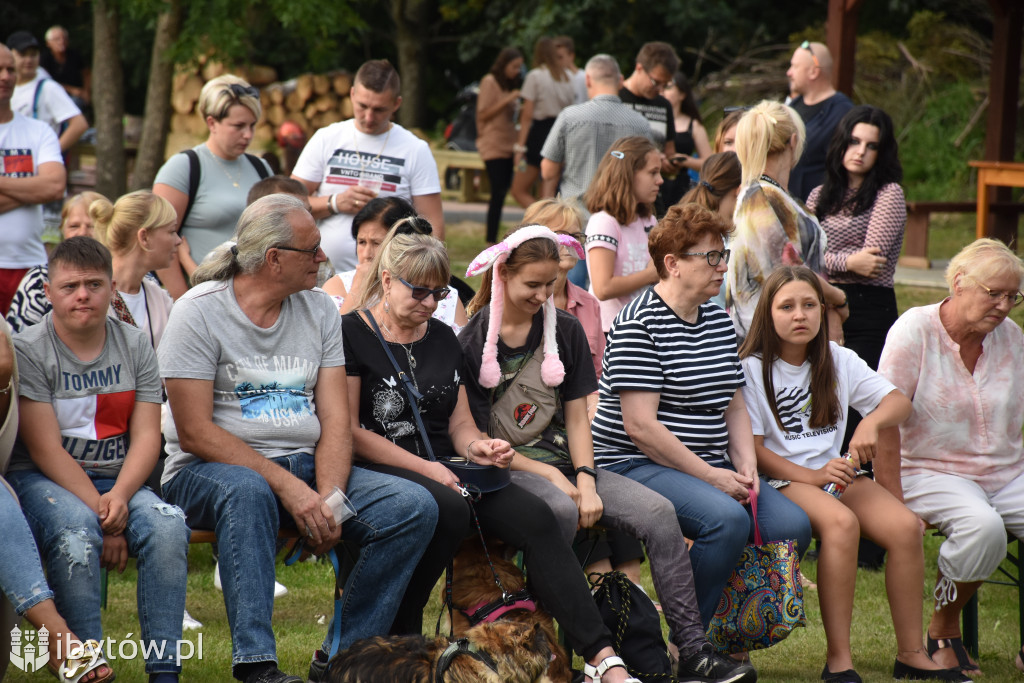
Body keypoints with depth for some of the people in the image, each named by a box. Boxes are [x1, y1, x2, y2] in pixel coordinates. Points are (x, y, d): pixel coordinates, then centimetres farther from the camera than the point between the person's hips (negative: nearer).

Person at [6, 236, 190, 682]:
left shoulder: (135, 346, 9)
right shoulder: (28, 351, -4)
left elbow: (146, 436, 2)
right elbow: (46, 449, -11)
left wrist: (118, 497, -18)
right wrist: (101, 513, -20)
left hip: (117, 480, 4)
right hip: (40, 479, -3)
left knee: (168, 526, -27)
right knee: (76, 530, -36)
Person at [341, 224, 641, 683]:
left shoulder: (443, 339, 20)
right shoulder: (353, 335, -2)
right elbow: (350, 431, -8)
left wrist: (476, 447, -3)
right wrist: (425, 468, -15)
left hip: (445, 469, 6)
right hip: (381, 471, -6)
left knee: (534, 517, -20)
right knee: (448, 509, -38)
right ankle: (399, 638, -23)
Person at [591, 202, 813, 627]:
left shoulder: (719, 321, 16)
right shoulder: (639, 324, -11)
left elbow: (735, 407, 20)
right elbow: (640, 425, -17)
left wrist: (746, 465, 1)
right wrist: (708, 476, -18)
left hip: (712, 469, 8)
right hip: (637, 465, -8)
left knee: (793, 526, -13)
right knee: (728, 519, -32)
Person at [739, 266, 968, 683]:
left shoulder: (837, 361, 12)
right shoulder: (753, 369, -3)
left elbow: (898, 402, 9)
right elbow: (752, 449, -9)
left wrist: (872, 421, -14)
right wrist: (812, 477, -20)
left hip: (836, 471, 5)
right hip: (781, 481, -5)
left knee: (905, 526, -21)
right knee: (841, 522, -36)